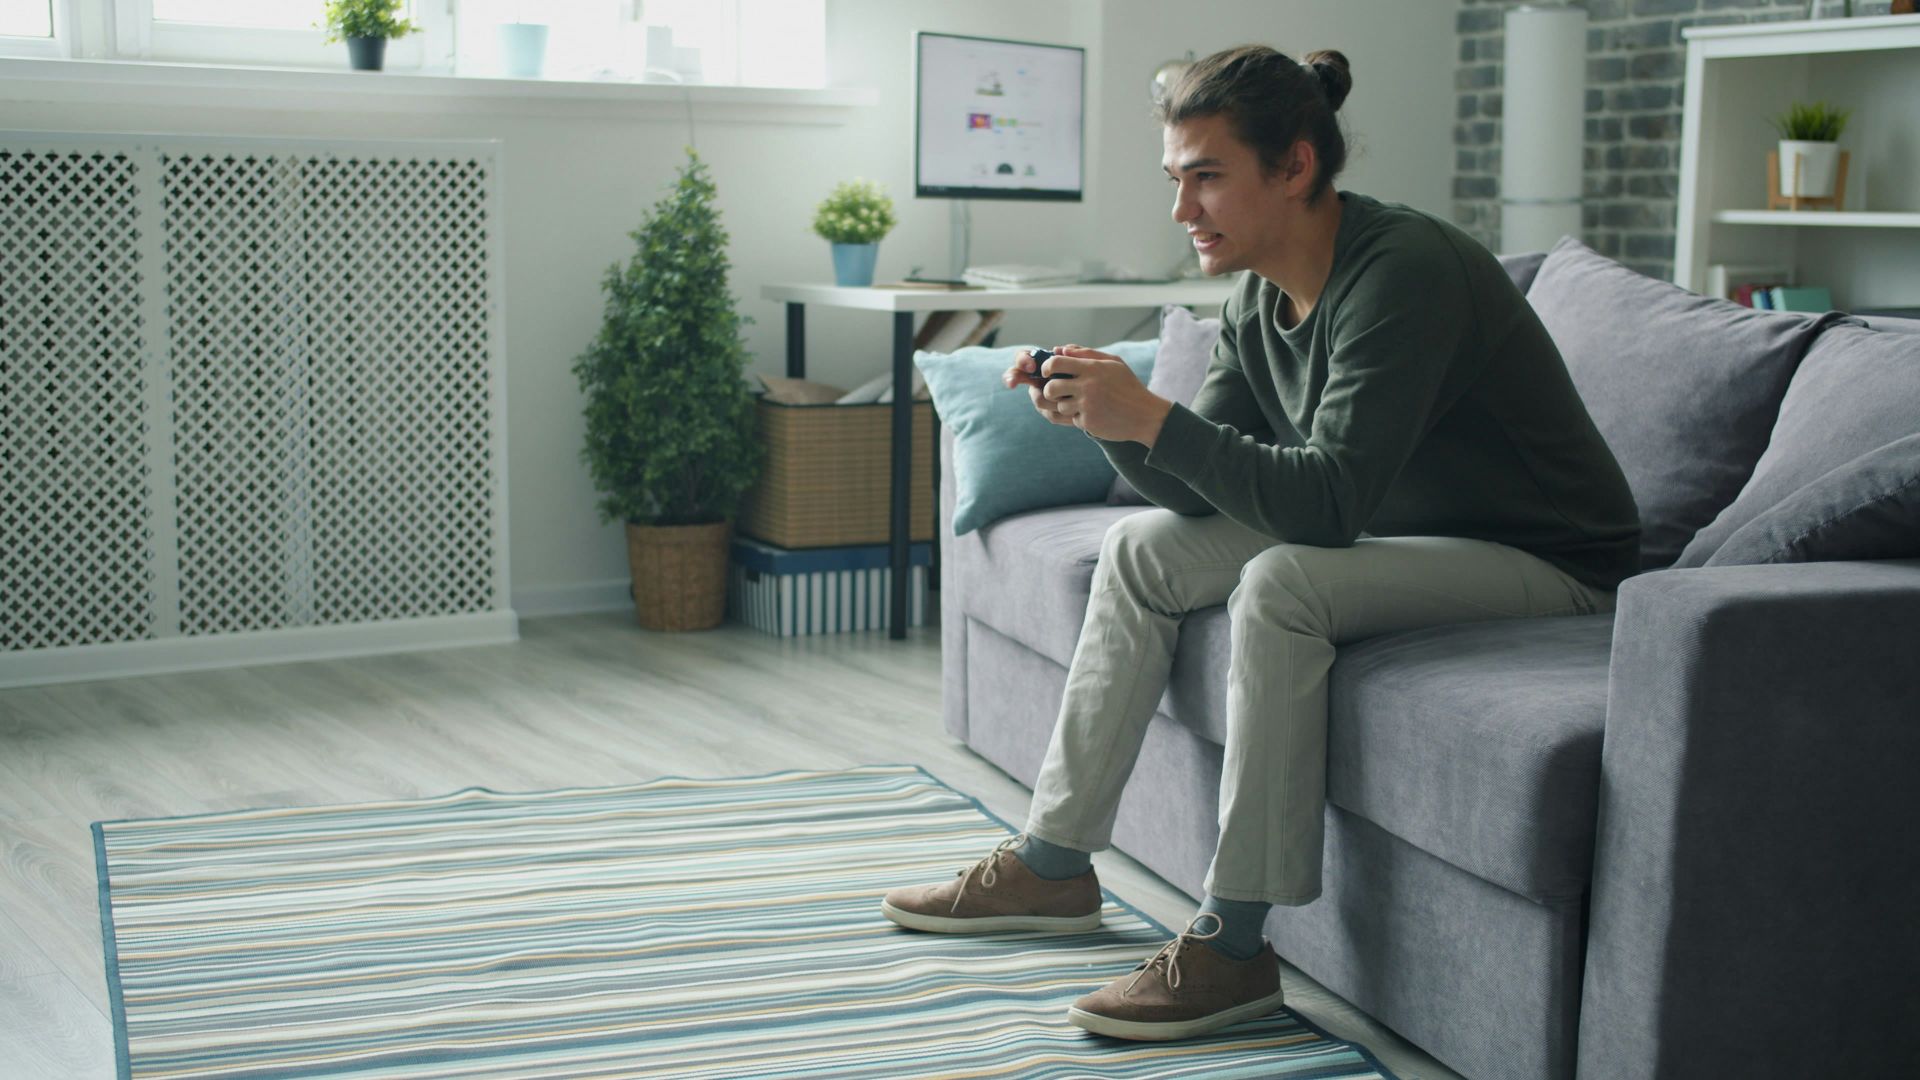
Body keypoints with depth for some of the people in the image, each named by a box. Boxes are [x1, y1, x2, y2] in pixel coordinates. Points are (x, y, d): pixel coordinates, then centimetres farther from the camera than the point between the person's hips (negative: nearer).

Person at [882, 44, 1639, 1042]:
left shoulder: (1402, 271, -26)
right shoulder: (1258, 302, 1)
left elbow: (1328, 502, -33)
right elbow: (1202, 492, 2)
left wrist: (1155, 420, -35)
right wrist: (1109, 419, -14)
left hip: (1547, 565, -9)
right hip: (1399, 535, 9)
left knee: (1280, 584, -32)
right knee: (1142, 549, 1)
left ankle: (1231, 948, -23)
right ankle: (1052, 866, 8)